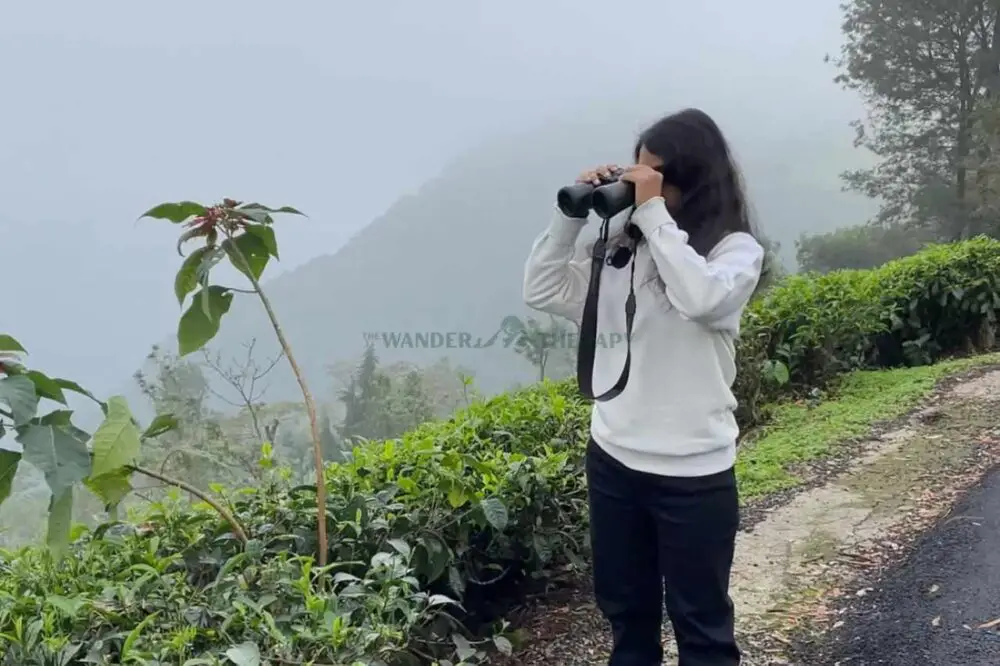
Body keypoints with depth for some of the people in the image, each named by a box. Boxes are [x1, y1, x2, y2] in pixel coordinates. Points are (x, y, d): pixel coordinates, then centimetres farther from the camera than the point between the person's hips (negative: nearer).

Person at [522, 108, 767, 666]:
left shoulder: (737, 249, -8)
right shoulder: (621, 249, 4)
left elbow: (700, 297, -29)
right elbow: (543, 291, 4)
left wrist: (654, 213, -22)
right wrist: (573, 212, -5)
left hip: (692, 472, -5)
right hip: (613, 458, 5)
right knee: (625, 611, 20)